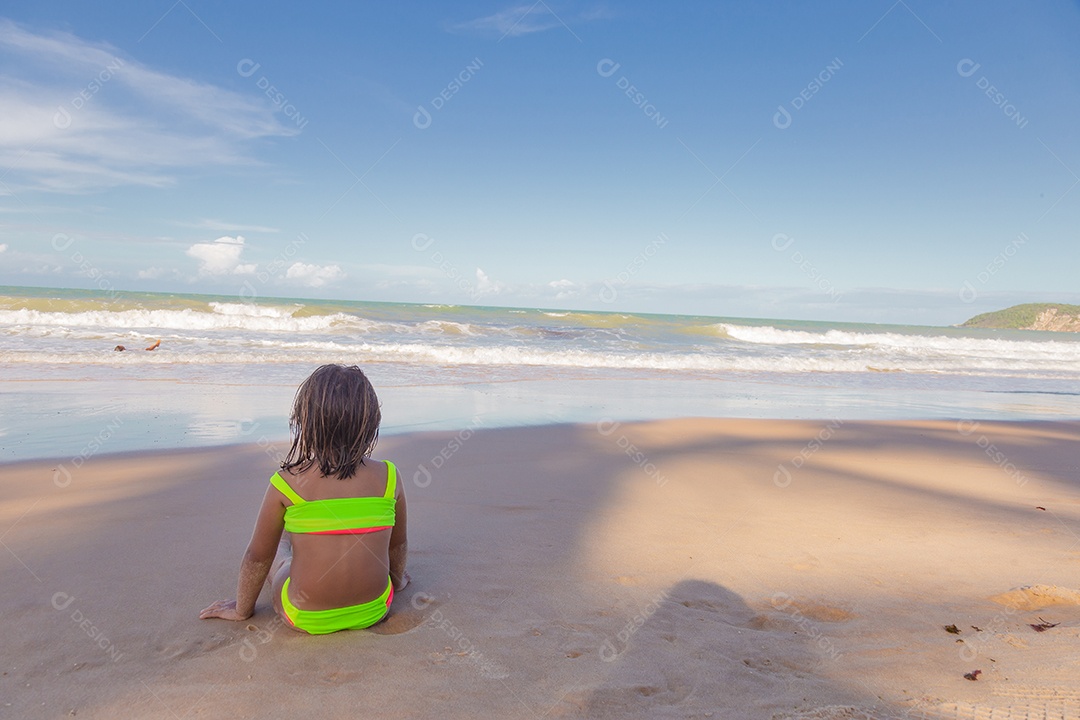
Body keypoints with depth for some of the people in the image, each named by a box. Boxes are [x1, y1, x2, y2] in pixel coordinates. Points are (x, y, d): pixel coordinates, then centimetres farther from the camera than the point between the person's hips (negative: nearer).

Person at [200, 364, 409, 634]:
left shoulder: (287, 483, -15)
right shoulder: (388, 477, -11)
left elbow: (258, 557, -3)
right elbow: (398, 545, 4)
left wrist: (242, 609, 16)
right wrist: (396, 578, 26)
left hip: (308, 619, -2)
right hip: (373, 611, 2)